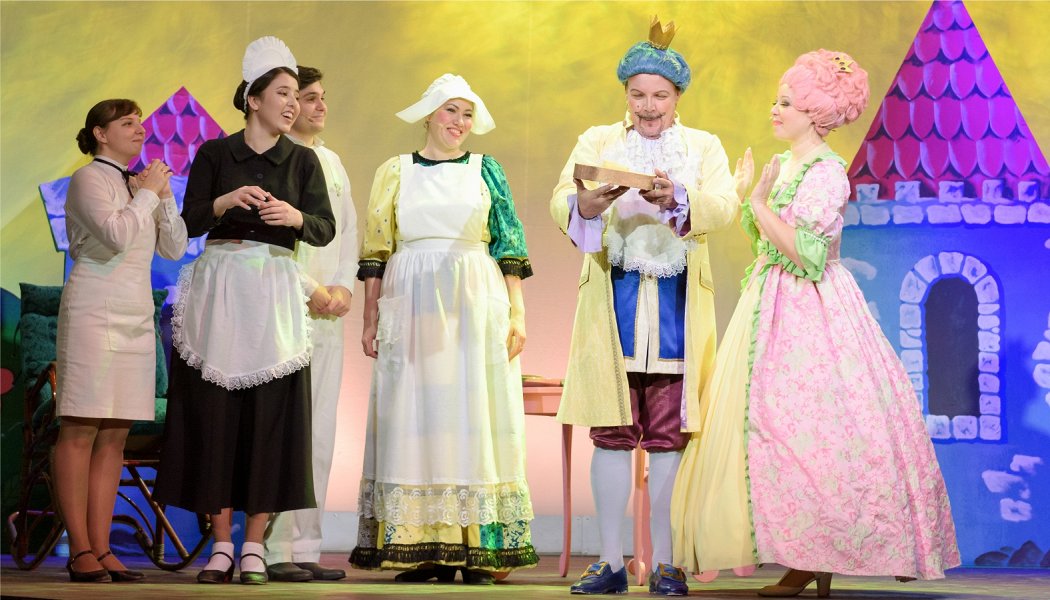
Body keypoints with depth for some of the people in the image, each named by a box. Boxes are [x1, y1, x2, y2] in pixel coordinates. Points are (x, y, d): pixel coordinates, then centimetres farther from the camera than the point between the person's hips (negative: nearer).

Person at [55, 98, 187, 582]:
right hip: (94, 315, -7)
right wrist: (147, 193, -5)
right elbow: (116, 235, -18)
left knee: (115, 435, 3)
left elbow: (174, 249, 14)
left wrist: (164, 196, 3)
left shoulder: (139, 186, 19)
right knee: (80, 431, -7)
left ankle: (101, 548, 3)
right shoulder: (88, 179, -1)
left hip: (136, 319, 7)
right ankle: (80, 551, -7)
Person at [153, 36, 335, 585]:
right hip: (217, 288, 0)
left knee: (269, 417, -4)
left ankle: (254, 547, 2)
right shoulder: (214, 155, 7)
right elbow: (189, 221, -1)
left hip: (273, 293, 1)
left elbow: (325, 229, 0)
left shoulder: (303, 160, 9)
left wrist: (294, 216, -20)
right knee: (214, 415, -2)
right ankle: (221, 545, 5)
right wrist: (226, 202, -18)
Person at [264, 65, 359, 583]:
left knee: (320, 435, 5)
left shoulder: (331, 161, 20)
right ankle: (274, 549, -5)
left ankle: (306, 547, 9)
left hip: (327, 315, 7)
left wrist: (342, 288, 2)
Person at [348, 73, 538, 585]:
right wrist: (370, 320, 0)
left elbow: (509, 248, 6)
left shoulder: (486, 170, 10)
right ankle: (420, 549, 2)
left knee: (474, 419, -2)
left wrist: (517, 314, -3)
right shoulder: (395, 172, 10)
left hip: (476, 311, 0)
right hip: (411, 309, 0)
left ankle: (480, 549, -1)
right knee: (414, 421, -1)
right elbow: (376, 253, 7)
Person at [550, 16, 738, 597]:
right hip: (612, 299, 1)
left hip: (677, 303, 0)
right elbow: (559, 201, -4)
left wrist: (678, 197, -28)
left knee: (669, 434, -1)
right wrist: (587, 204, -28)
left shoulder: (704, 146, 11)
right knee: (613, 432, 0)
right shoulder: (597, 141, 12)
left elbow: (724, 205, -7)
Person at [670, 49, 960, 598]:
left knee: (801, 429, -9)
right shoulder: (780, 165, 13)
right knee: (770, 425, 7)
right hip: (772, 307, 9)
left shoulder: (826, 172, -13)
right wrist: (743, 193, 12)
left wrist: (758, 201, -16)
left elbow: (801, 249, -21)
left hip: (809, 314, -9)